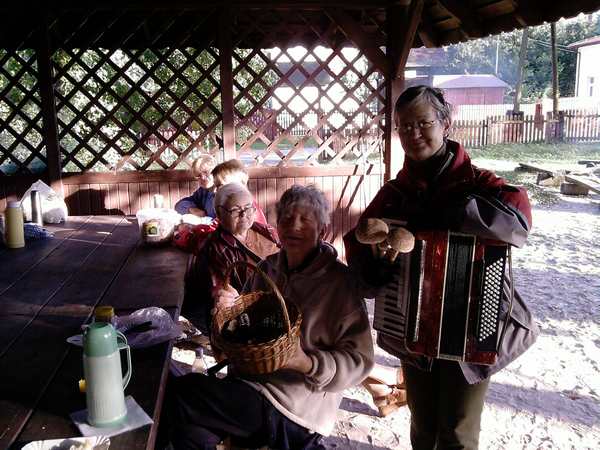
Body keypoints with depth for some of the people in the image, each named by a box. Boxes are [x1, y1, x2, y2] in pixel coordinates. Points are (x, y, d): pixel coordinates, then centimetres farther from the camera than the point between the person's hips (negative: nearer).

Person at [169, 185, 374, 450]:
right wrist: (231, 308, -4)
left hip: (299, 407, -6)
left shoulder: (340, 282, -12)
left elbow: (359, 361, -12)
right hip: (250, 382, 7)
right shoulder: (268, 268, 7)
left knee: (182, 395, -17)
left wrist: (307, 364, -26)